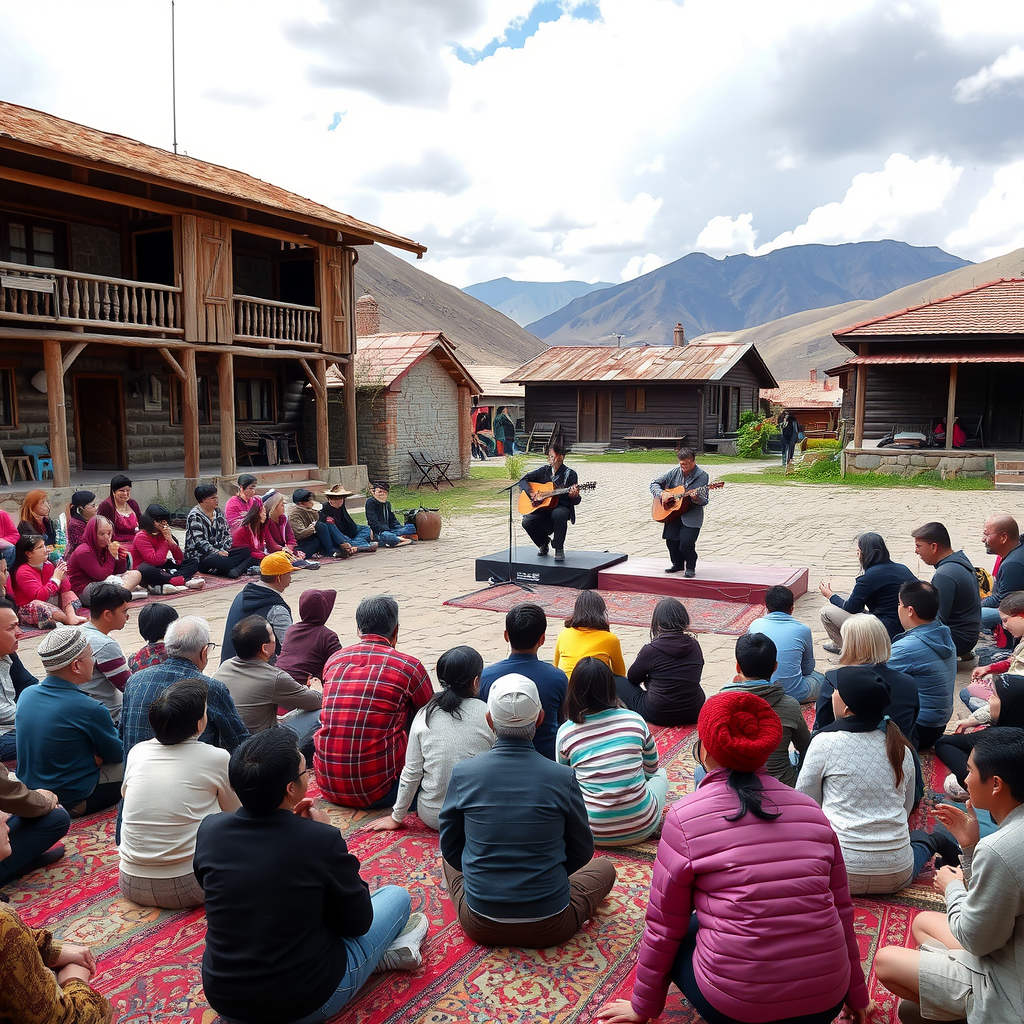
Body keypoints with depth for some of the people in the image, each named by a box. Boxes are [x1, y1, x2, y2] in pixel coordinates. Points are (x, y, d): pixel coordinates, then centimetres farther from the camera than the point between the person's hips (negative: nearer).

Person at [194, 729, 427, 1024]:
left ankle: (382, 953, 27)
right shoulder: (322, 839, -25)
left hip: (223, 999, 5)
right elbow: (358, 922, -9)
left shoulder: (209, 829, -12)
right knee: (397, 895, 14)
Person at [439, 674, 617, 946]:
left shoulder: (463, 773, -14)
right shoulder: (563, 778, -16)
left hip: (480, 926, 1)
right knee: (604, 867, 26)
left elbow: (450, 846, 0)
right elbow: (581, 851, -3)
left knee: (450, 859, 32)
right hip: (549, 928, -1)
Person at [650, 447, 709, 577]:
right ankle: (678, 564, 25)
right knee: (671, 540, -2)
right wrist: (662, 494, -10)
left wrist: (696, 498, -31)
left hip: (692, 516, -4)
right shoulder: (674, 472, 6)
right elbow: (654, 484, 9)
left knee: (686, 542, -19)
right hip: (673, 513, 4)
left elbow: (704, 501, -9)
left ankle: (690, 567, 8)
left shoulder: (702, 476, -5)